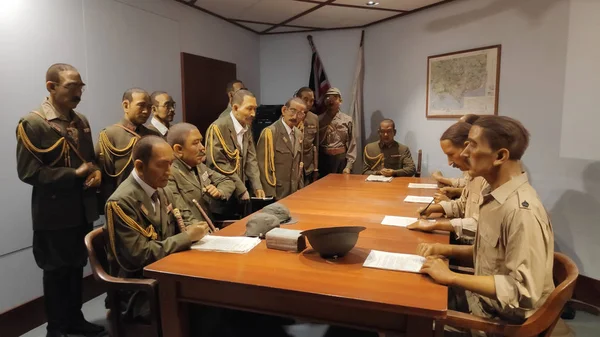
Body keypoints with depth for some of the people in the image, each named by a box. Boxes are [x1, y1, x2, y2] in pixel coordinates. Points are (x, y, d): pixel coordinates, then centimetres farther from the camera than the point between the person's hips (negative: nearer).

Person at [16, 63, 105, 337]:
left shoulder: (81, 121, 8)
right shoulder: (32, 123, -14)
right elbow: (28, 172, -18)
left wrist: (96, 172, -4)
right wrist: (75, 174, -19)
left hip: (82, 209, 6)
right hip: (54, 213, -6)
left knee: (76, 267, 18)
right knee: (56, 271, 10)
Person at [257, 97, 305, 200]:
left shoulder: (298, 134, 9)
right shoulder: (269, 132, -14)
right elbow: (264, 167, -16)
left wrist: (301, 189, 11)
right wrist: (270, 195, -17)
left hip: (295, 192, 7)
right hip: (276, 194, -6)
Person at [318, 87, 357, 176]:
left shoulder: (347, 120, -1)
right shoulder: (319, 119, 3)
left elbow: (352, 144, -2)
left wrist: (348, 166, -6)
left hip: (341, 158, -1)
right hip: (323, 158, 1)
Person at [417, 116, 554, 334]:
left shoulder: (522, 211, -27)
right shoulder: (496, 195, 0)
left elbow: (523, 291, -28)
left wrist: (451, 277, -24)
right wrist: (446, 249, -3)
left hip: (504, 318, -7)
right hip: (484, 297, 7)